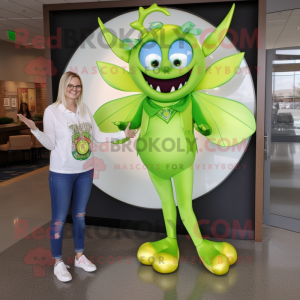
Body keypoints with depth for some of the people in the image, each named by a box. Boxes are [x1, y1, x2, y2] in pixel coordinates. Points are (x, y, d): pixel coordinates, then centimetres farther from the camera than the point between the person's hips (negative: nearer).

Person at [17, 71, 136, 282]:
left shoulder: (85, 109, 4)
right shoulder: (52, 111, -9)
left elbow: (98, 136, 7)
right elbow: (50, 144, -11)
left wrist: (123, 134, 3)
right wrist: (34, 129, -26)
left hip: (85, 171, 5)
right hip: (62, 173, -4)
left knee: (80, 215, 15)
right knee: (60, 218, 2)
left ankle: (80, 256, 31)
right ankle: (58, 262, 19)